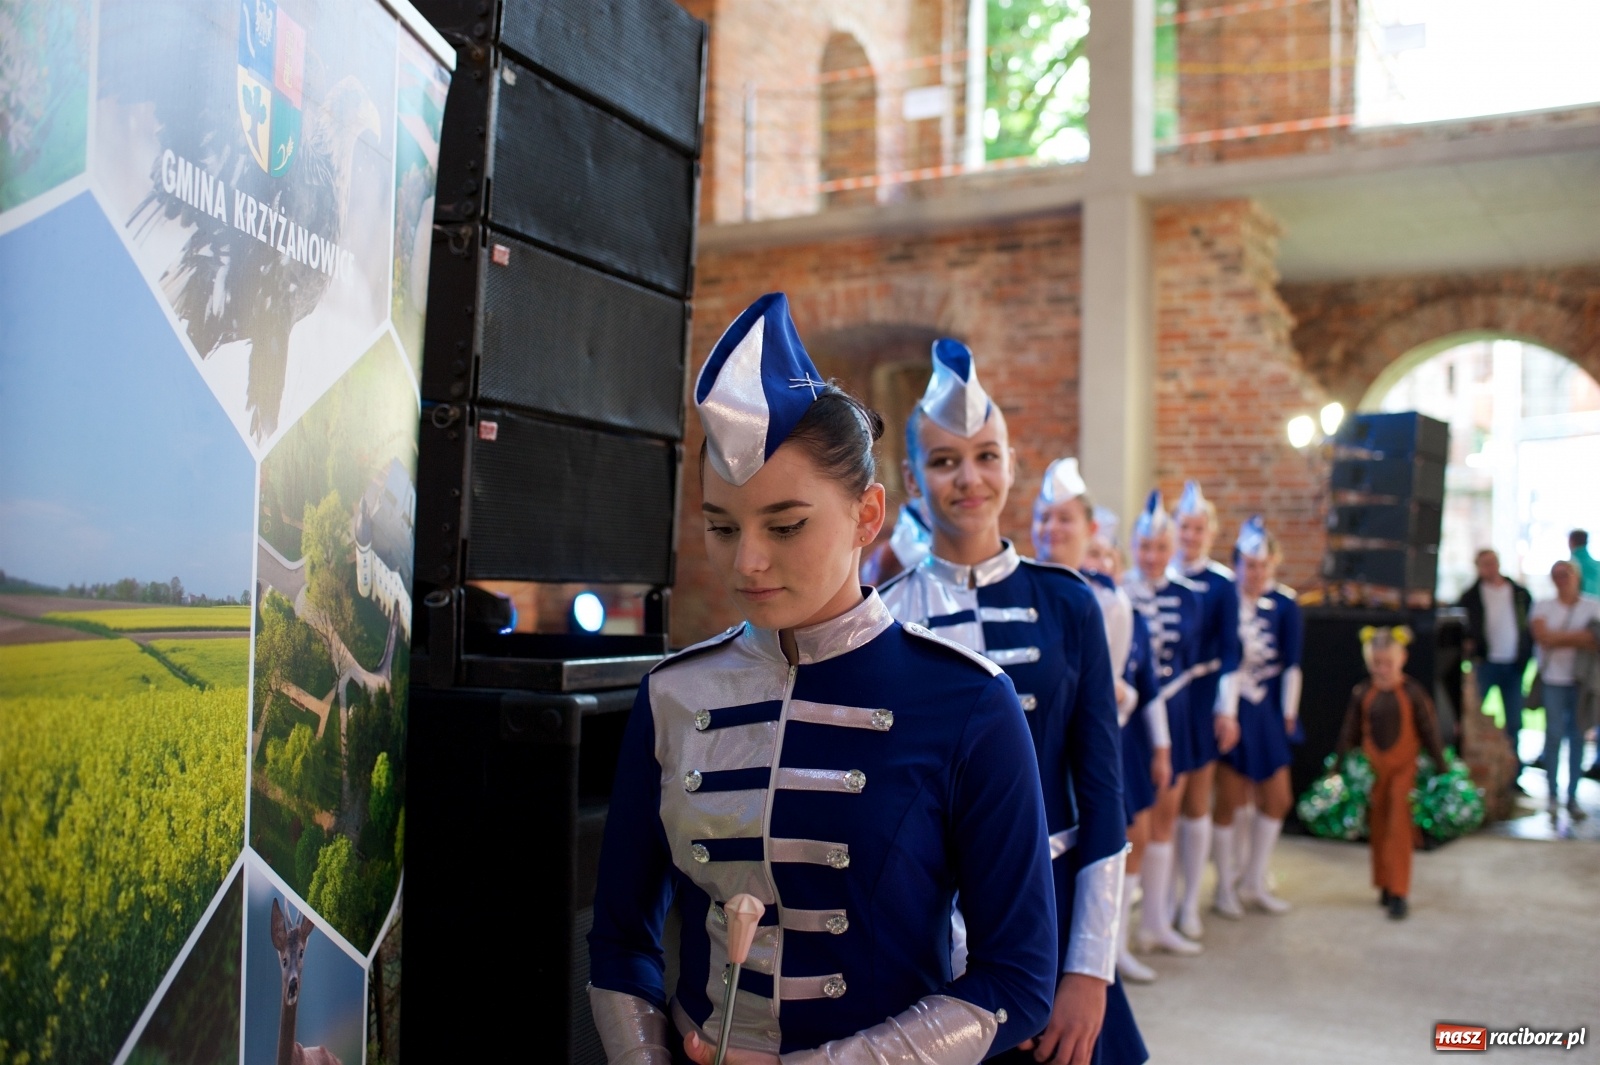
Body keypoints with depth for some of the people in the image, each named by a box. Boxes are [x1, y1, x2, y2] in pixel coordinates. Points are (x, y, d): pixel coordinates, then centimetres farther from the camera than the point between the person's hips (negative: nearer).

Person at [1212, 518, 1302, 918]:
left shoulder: (1284, 605, -2)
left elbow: (1292, 664, 2)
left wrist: (1287, 715, 1)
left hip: (1267, 713, 4)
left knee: (1277, 799, 10)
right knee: (1229, 800, 1)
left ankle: (1254, 883, 27)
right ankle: (1225, 887, 17)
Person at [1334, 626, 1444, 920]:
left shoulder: (1412, 693, -6)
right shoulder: (1361, 694, 1)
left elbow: (1429, 732, 0)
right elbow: (1349, 734, 7)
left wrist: (1440, 766, 0)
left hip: (1404, 767, -3)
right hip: (1371, 767, 3)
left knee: (1399, 829, -6)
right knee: (1378, 828, 10)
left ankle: (1398, 892, -1)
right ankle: (1384, 885, 22)